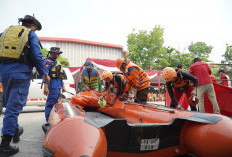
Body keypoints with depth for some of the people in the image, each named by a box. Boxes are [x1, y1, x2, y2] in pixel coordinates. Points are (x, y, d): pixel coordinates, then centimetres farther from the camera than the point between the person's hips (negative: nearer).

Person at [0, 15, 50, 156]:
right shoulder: (31, 34, 3)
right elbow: (37, 56, -5)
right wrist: (44, 73, 2)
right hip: (21, 73, -6)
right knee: (14, 107, -4)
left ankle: (15, 131, 33)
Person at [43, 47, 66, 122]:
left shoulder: (57, 62, 22)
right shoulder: (48, 61, -6)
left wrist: (63, 86, 24)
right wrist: (45, 87, -23)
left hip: (58, 86, 9)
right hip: (53, 86, -9)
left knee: (55, 103, 14)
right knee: (51, 104, -8)